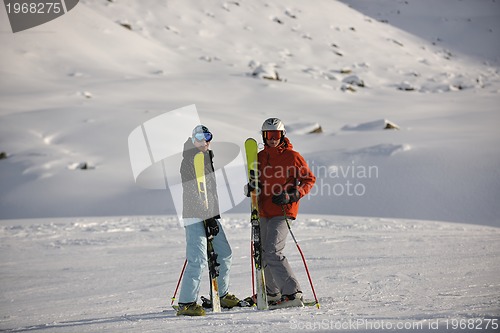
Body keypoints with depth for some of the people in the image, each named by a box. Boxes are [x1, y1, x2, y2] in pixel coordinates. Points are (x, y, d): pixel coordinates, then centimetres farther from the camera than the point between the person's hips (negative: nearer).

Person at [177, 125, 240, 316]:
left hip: (210, 215, 10)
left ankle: (221, 295, 28)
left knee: (224, 254, 15)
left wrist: (214, 215, 20)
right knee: (199, 260, -15)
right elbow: (193, 193, -18)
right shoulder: (189, 161, -11)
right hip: (196, 217, -10)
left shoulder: (206, 158, 18)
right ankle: (186, 303, -12)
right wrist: (208, 217, -21)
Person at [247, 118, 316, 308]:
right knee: (263, 254, 12)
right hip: (263, 213, 7)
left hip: (283, 212, -7)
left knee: (272, 253, -19)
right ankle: (273, 294, 28)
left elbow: (309, 179, 0)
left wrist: (292, 195, -14)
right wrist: (251, 187, -1)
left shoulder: (292, 156, -5)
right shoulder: (260, 157, 12)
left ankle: (293, 294, -17)